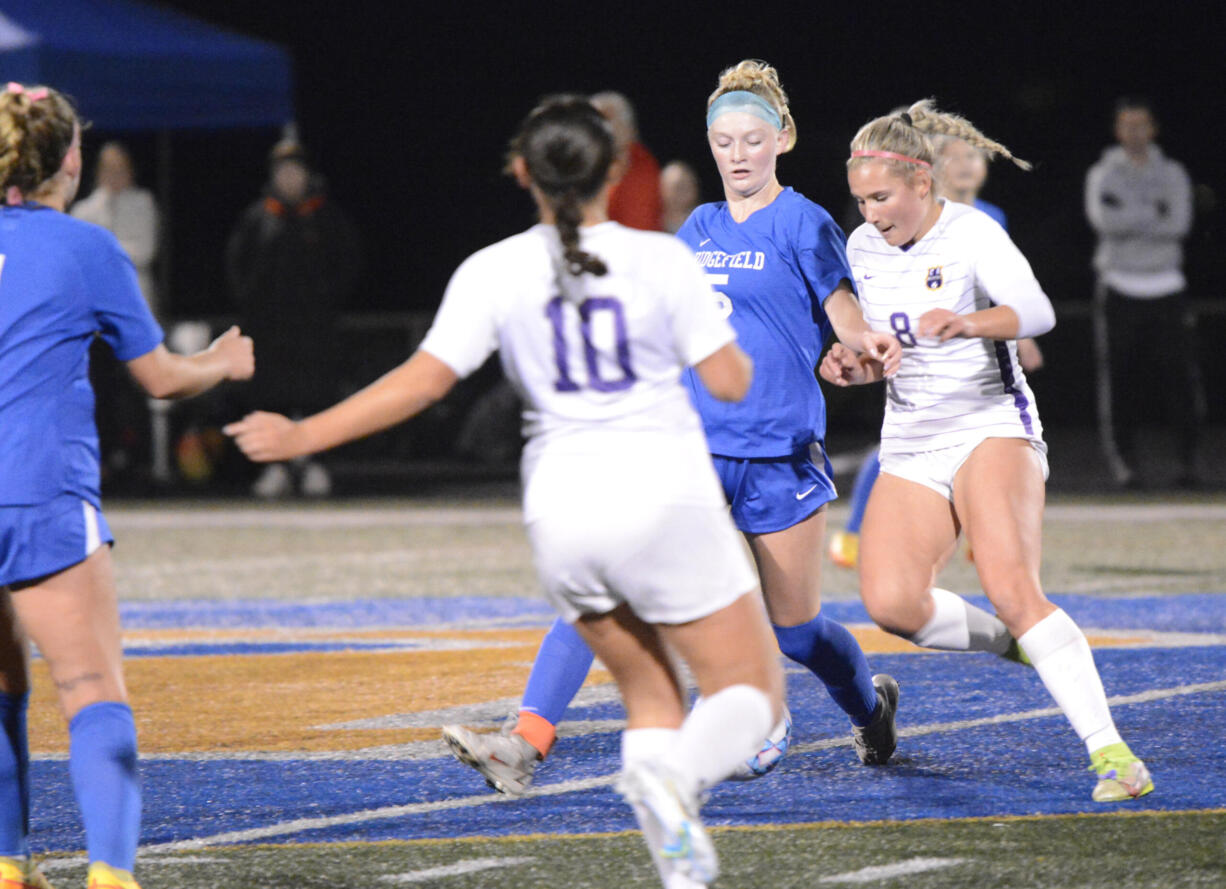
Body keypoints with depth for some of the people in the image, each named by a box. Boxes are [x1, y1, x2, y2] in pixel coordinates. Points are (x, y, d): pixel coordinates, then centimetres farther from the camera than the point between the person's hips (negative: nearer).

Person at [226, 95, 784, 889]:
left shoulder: (495, 272, -1)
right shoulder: (659, 260, -4)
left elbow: (424, 380, -6)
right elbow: (731, 381, -3)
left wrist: (302, 436, 1)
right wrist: (725, 338, 20)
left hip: (563, 513, 3)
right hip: (665, 498, -3)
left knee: (650, 694, 20)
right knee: (752, 693, 6)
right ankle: (677, 778, -29)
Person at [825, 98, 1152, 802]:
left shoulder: (972, 234, -11)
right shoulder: (863, 249, 8)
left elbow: (1037, 310, -28)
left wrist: (969, 324, -47)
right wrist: (857, 364, -2)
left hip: (992, 427, -6)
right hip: (911, 447, 6)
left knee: (1010, 585, -27)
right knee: (892, 602, -16)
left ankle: (1110, 752, -29)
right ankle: (1014, 642, 12)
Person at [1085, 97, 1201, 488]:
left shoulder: (1173, 174, 10)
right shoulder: (1103, 175, 5)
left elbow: (1179, 225, -7)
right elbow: (1104, 221, -14)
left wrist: (1129, 217, -9)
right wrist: (1156, 211, -10)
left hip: (1166, 288, 1)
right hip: (1120, 288, -1)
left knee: (1181, 373, -7)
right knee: (1119, 375, -4)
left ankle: (1188, 458, -1)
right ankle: (1123, 461, 3)